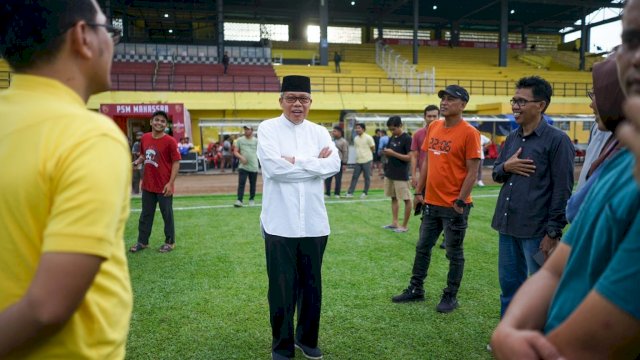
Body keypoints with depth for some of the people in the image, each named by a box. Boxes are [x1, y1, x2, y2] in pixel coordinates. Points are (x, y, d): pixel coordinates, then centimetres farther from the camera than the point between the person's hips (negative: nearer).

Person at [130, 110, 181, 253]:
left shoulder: (170, 141, -13)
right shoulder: (145, 138, 4)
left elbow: (176, 162, -12)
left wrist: (170, 183, -18)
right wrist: (136, 162, -2)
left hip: (164, 186, -6)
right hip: (147, 185, 6)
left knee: (167, 215, 7)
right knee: (145, 214, 15)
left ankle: (170, 242, 21)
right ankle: (142, 241, 28)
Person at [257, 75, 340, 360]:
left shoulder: (319, 132, 9)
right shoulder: (268, 128, -1)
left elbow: (334, 164, -8)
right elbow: (273, 167, -17)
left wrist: (296, 161, -14)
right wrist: (315, 163, -9)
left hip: (314, 223, 4)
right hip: (280, 223, -3)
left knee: (312, 285, 15)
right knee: (282, 287, 7)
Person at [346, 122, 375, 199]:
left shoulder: (368, 137, -8)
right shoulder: (356, 138, 8)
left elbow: (373, 148, -2)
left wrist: (366, 153, 8)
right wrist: (359, 154, 8)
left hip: (366, 161, -5)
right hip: (358, 161, 5)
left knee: (367, 177, 3)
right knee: (354, 177, 3)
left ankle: (365, 193, 14)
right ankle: (350, 193, 6)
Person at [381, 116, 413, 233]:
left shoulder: (407, 138, -12)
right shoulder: (392, 138, 11)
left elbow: (409, 158, -17)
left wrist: (393, 153, -21)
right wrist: (386, 153, -5)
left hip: (401, 175, -8)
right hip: (390, 174, 8)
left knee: (407, 199, -1)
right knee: (393, 198, 13)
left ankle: (404, 225, 6)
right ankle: (394, 223, 20)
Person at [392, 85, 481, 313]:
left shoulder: (469, 133, -12)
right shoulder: (433, 127, 8)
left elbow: (472, 172, -13)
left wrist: (460, 202, -16)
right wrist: (419, 192, 10)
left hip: (454, 205, -7)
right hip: (431, 202, 7)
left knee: (454, 253, 8)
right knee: (422, 248, 16)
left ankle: (450, 297, 23)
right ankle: (416, 290, 30)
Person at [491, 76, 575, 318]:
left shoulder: (557, 140, -9)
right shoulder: (511, 138, 10)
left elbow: (562, 190, -12)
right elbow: (496, 174, 17)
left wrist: (553, 232, -14)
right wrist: (506, 167, -6)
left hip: (536, 231, -7)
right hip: (507, 227, 7)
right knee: (509, 285, 18)